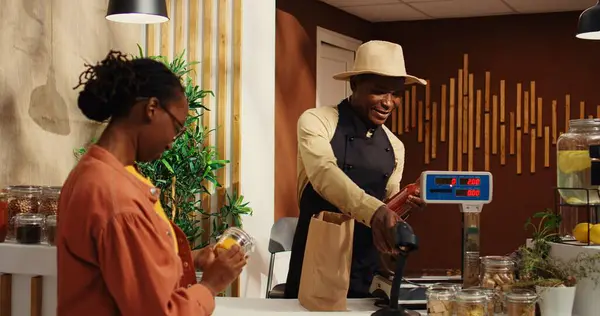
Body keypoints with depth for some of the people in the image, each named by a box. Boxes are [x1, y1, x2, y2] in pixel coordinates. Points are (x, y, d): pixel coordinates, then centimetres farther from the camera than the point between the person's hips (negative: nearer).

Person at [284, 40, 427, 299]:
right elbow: (324, 173, -27)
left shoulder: (395, 147, 9)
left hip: (364, 270, 5)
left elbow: (386, 203, 15)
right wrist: (374, 211, -42)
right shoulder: (316, 122, -9)